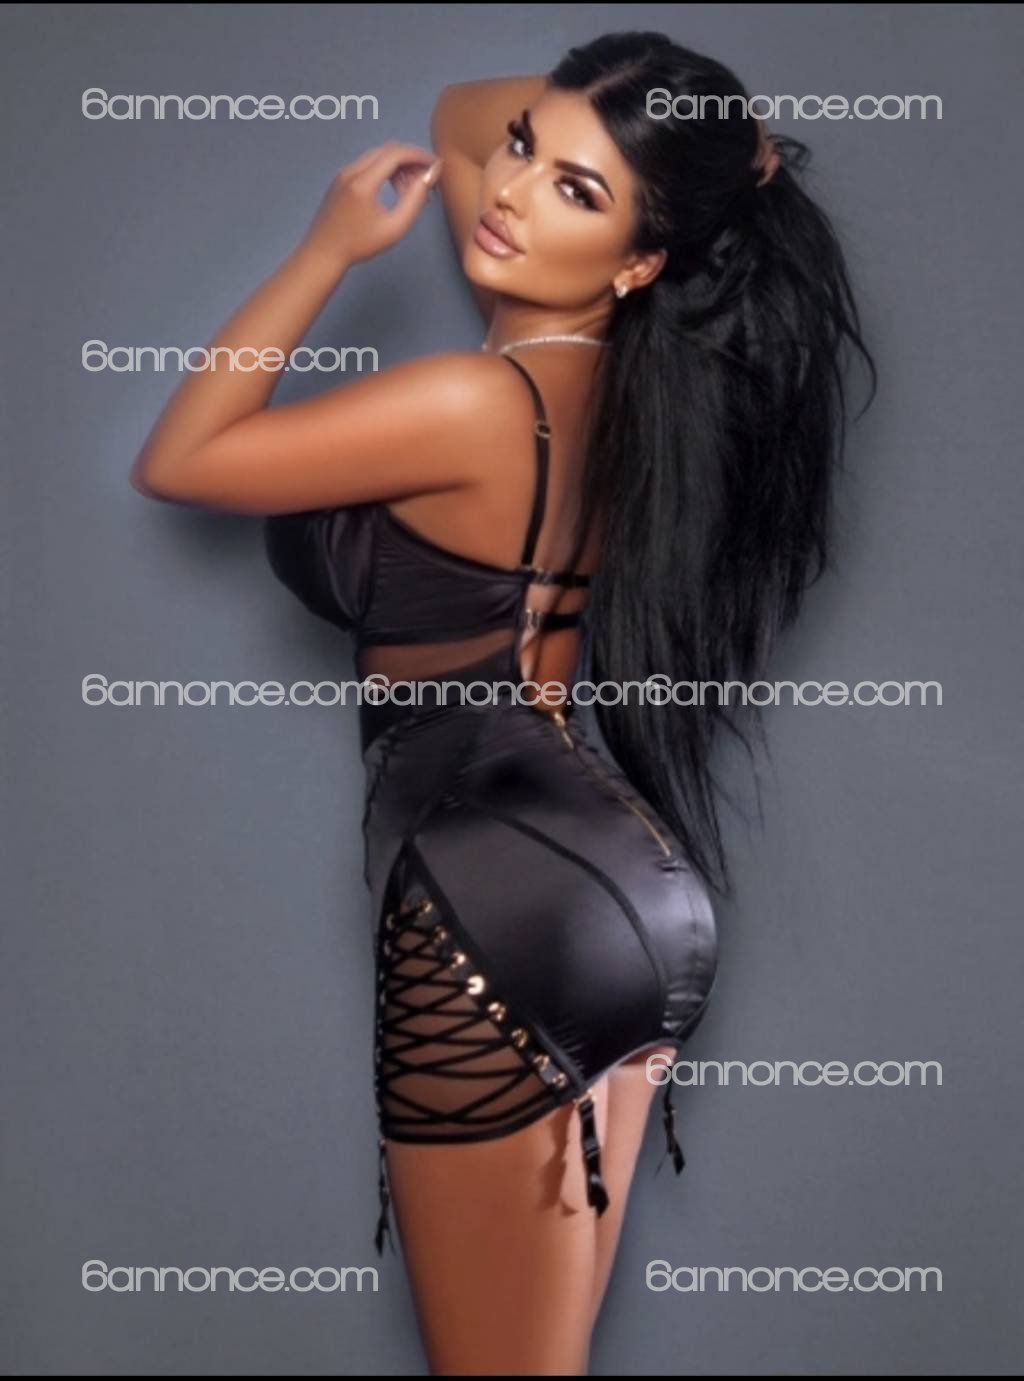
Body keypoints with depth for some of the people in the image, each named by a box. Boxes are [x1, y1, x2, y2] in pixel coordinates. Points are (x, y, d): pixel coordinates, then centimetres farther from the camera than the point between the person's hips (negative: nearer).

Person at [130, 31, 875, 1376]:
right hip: (619, 896, 9)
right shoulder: (617, 373, 3)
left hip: (497, 915, -9)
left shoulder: (478, 404, -21)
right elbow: (460, 120, 20)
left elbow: (177, 461, -9)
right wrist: (580, 103, 2)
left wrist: (330, 247, -8)